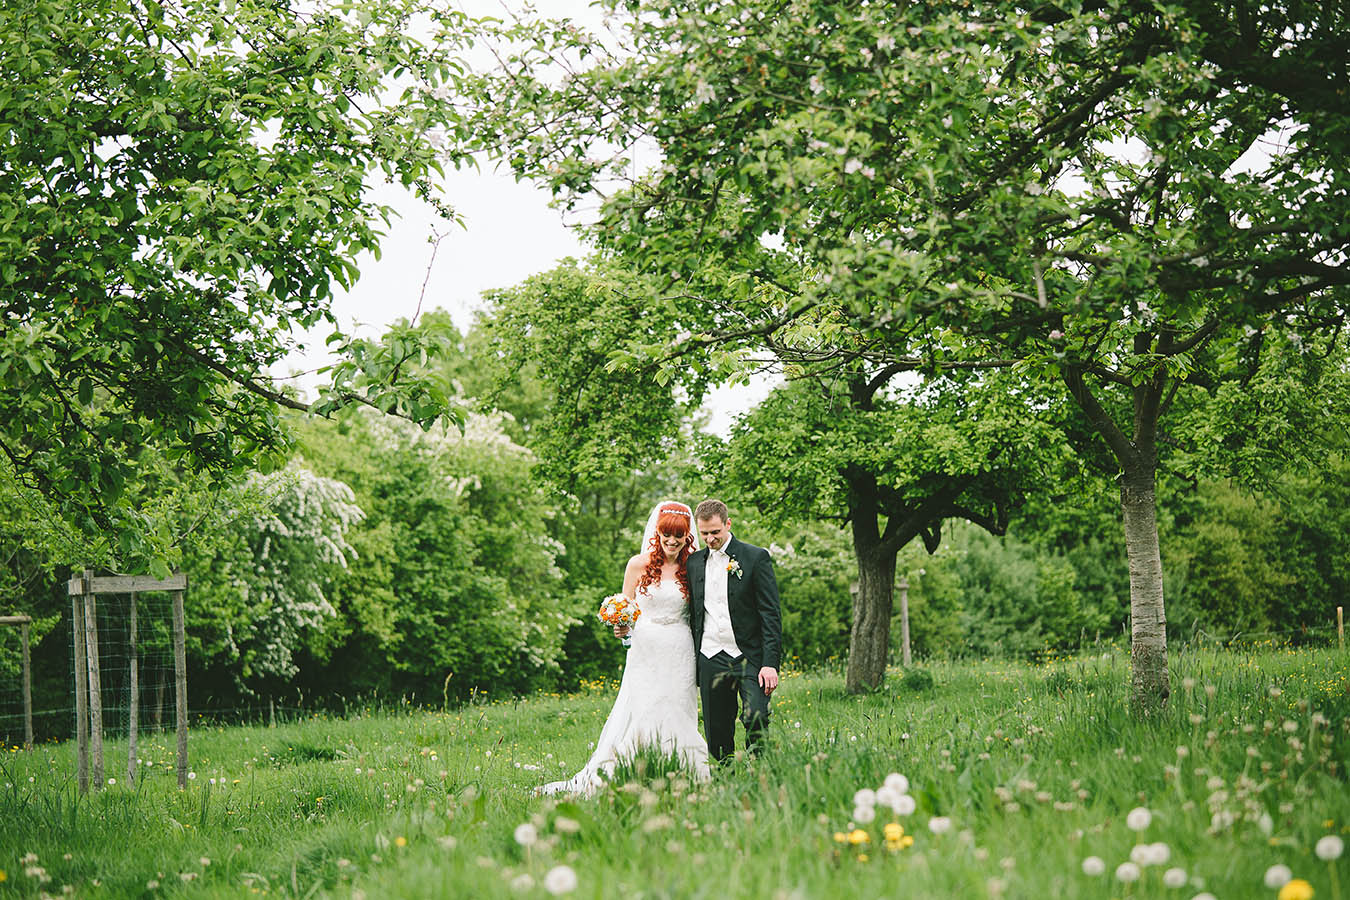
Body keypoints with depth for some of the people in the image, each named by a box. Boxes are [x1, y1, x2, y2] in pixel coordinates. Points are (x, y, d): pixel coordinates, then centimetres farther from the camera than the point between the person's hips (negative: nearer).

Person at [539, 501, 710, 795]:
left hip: (679, 657, 1)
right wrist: (621, 626, -12)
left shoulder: (691, 568, 6)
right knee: (639, 713, -9)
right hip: (645, 652, -1)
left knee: (675, 716, -1)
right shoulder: (639, 564, 3)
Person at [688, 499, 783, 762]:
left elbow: (771, 614, -4)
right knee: (717, 733, 4)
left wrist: (771, 662, -12)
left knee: (755, 719, -19)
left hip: (749, 657, -4)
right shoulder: (693, 562, 11)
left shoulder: (756, 557, -1)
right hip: (710, 660, 4)